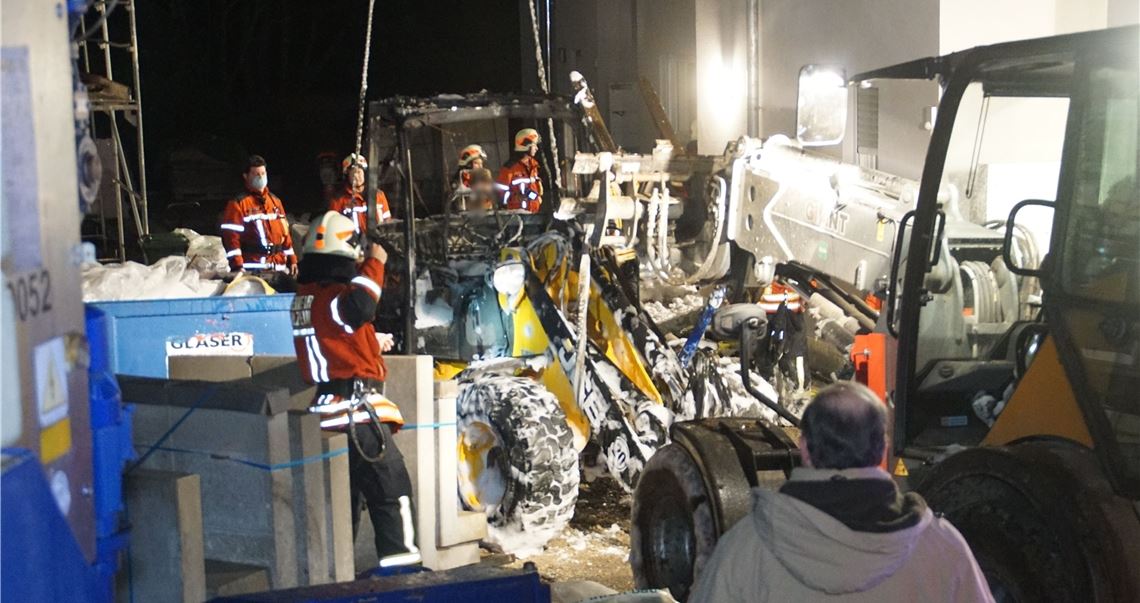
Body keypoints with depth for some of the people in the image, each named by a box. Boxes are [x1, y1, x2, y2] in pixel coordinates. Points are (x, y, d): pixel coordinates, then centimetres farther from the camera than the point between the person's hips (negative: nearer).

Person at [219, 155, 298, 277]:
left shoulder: (275, 201, 19)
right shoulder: (238, 204, -3)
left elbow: (285, 232, 22)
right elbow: (230, 236, -10)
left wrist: (292, 259, 16)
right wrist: (237, 266, -17)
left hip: (280, 268, 7)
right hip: (254, 270, -7)